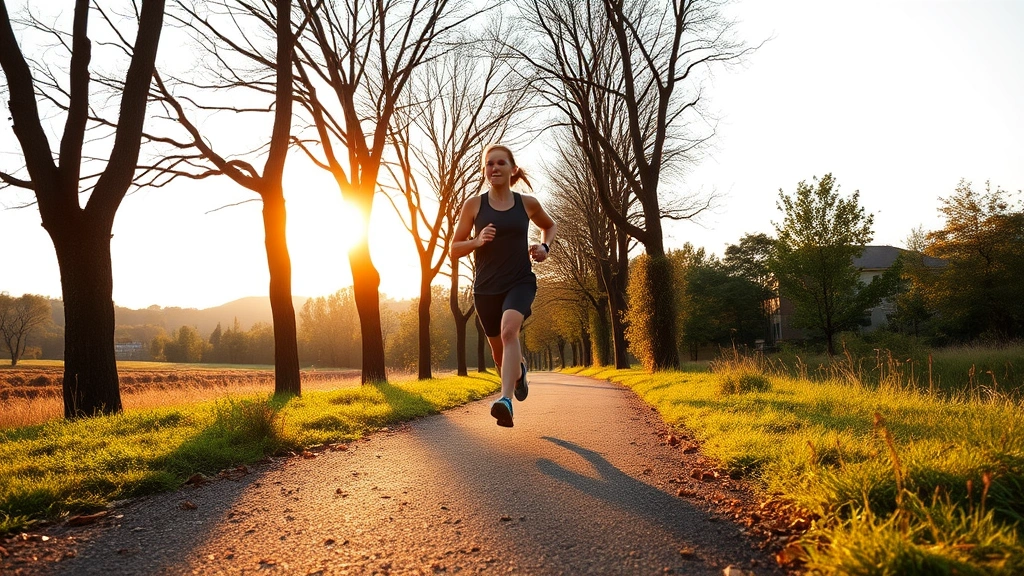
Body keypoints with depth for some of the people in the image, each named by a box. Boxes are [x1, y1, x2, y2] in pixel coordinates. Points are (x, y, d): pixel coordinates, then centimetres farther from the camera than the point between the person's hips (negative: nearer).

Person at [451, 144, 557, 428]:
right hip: (486, 288, 2)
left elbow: (550, 225, 23)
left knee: (509, 330, -31)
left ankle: (506, 400, -39)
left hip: (520, 282, -2)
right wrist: (477, 241, -17)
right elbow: (454, 249, 3)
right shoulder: (474, 204, 0)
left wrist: (544, 246, 2)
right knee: (499, 353, 14)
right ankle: (519, 371, 50)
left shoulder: (527, 203, 2)